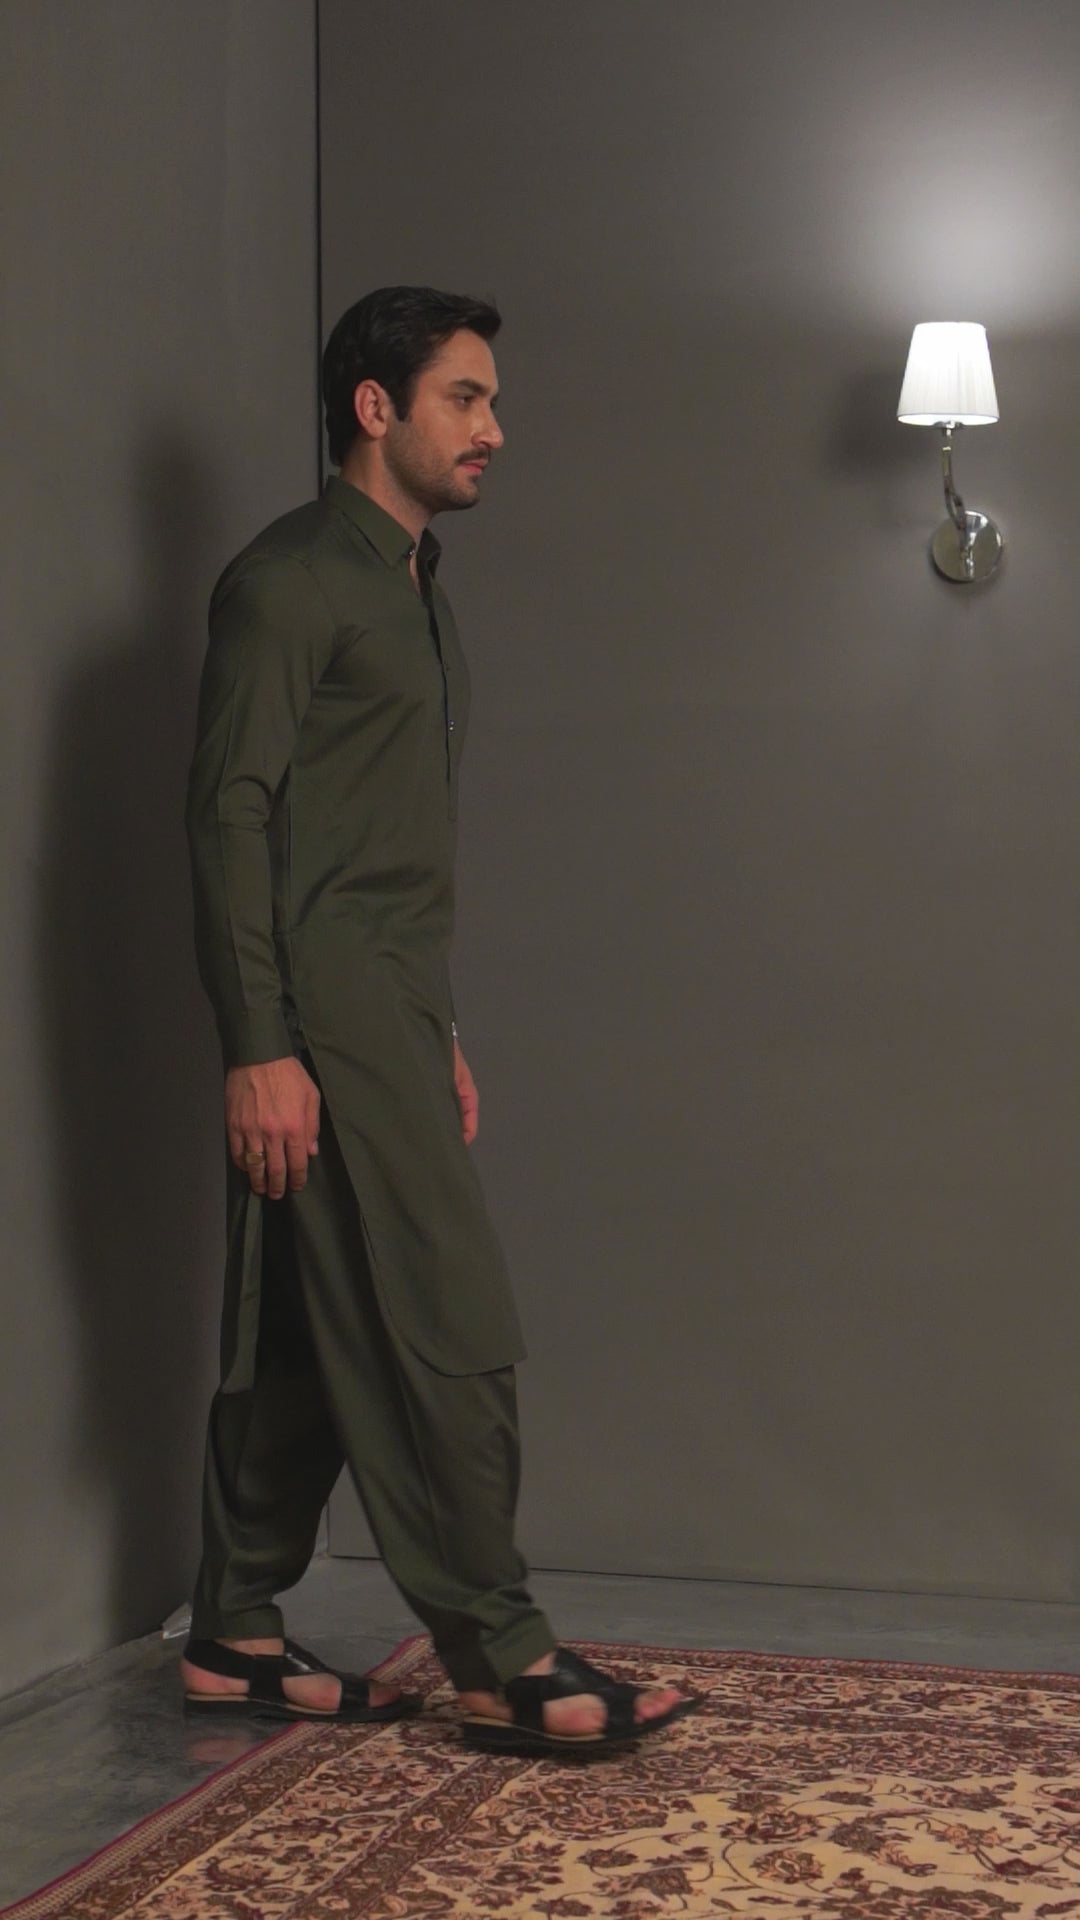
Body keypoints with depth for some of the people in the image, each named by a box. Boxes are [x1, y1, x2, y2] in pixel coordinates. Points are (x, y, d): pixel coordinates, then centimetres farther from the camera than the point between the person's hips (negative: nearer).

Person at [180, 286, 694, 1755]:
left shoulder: (415, 591, 20)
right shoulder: (290, 578, -8)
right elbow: (231, 815, -15)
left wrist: (442, 1036, 22)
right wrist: (258, 1045, -21)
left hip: (389, 1020, 9)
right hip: (321, 1023, -9)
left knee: (301, 1341, 11)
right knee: (449, 1332, -9)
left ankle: (236, 1637, 19)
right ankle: (505, 1666, -3)